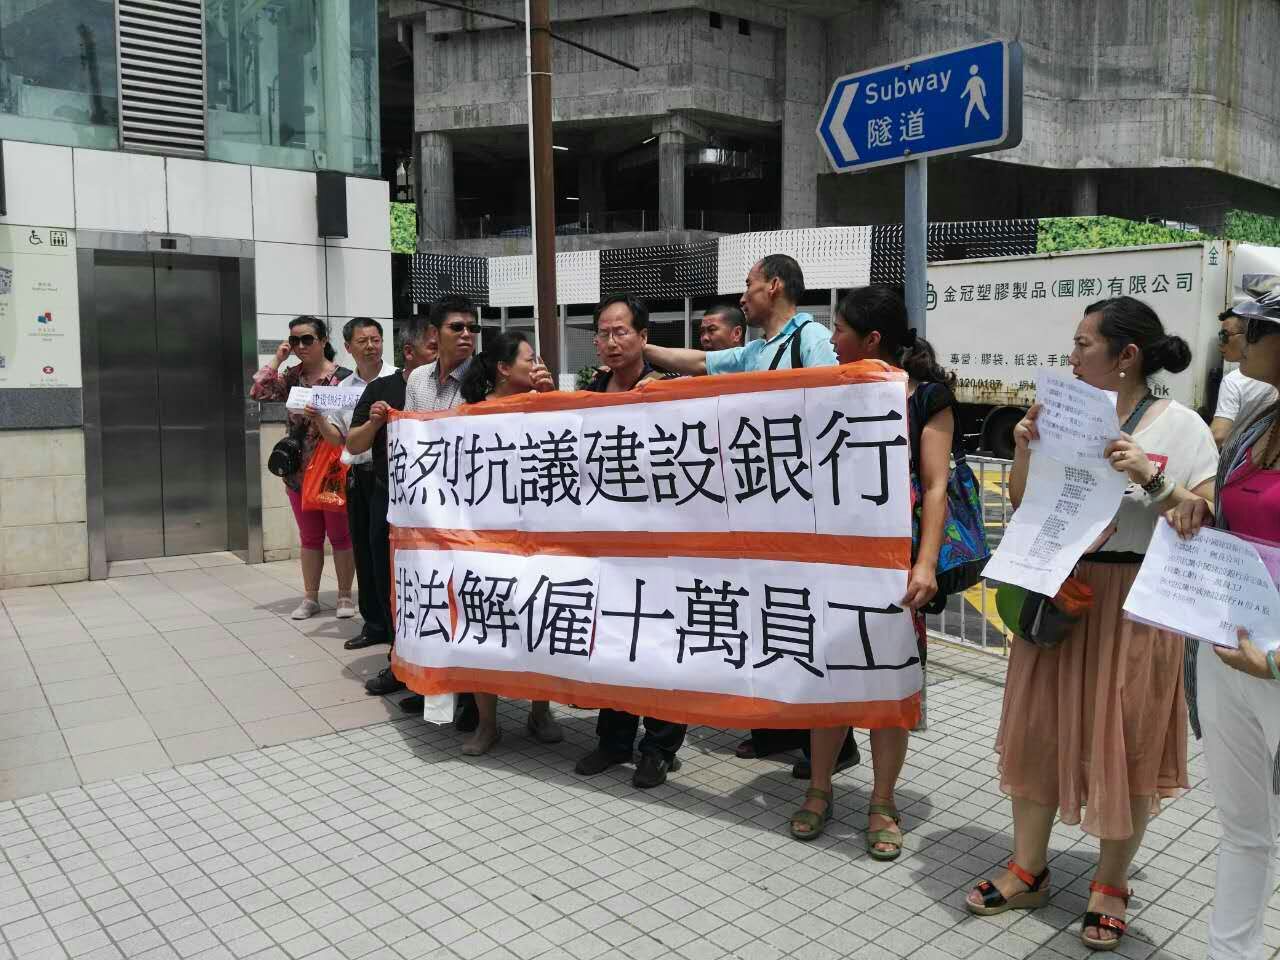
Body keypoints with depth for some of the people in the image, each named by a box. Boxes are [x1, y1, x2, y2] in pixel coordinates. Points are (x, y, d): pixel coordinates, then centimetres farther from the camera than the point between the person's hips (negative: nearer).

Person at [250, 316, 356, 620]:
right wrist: (277, 358, -4)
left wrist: (320, 418, -22)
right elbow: (258, 393, -5)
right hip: (299, 470, 5)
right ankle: (310, 597, 22)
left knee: (340, 536, 5)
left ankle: (345, 596, 17)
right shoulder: (292, 376, 7)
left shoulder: (342, 377, -8)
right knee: (309, 537, 13)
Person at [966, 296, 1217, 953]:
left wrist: (1149, 477, -24)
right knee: (1039, 729, 11)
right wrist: (1025, 451, -6)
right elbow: (1022, 509, 9)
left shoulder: (1180, 426, -6)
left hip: (1133, 602, -4)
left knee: (1125, 744, 7)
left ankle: (1111, 885, 28)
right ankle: (1028, 871, 28)